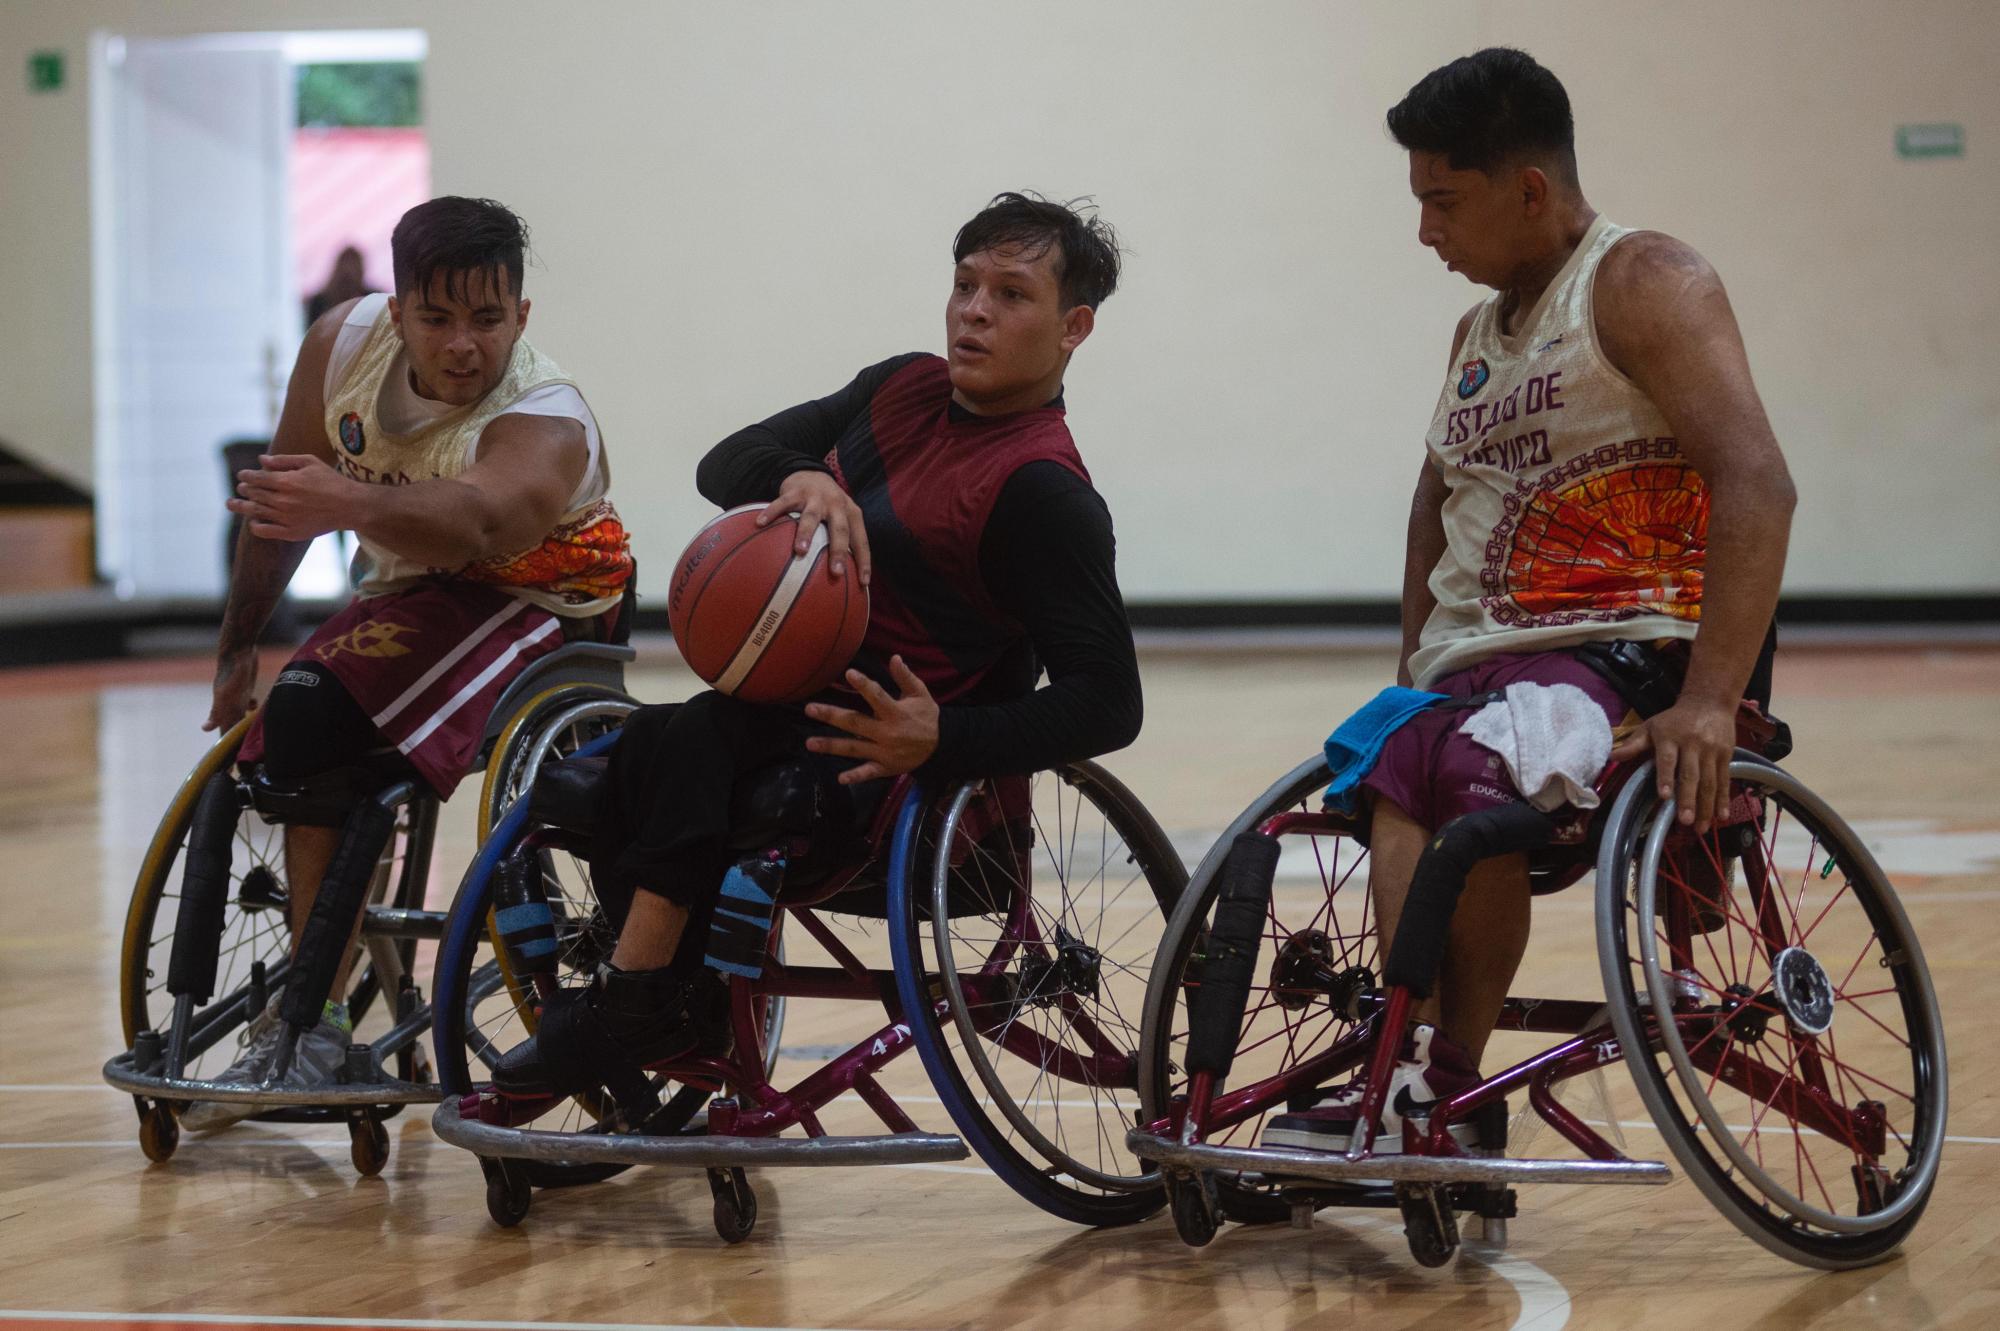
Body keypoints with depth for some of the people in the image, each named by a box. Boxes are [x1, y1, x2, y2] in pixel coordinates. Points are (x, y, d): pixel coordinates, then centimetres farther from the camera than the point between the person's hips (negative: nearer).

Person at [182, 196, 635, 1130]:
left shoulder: (544, 424, -30)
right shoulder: (346, 342, -12)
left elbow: (476, 524, -54)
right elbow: (285, 498, 3)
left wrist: (351, 505, -72)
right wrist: (238, 643, 9)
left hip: (543, 604, -8)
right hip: (413, 593, 8)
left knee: (319, 714, -28)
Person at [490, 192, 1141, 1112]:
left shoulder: (1044, 493, -11)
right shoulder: (904, 390, 13)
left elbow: (1107, 704, -15)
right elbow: (724, 466, 11)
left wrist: (939, 741, -28)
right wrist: (800, 476, -14)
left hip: (883, 762, -8)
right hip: (785, 706, 8)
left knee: (679, 744, -33)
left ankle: (630, 1006, -26)